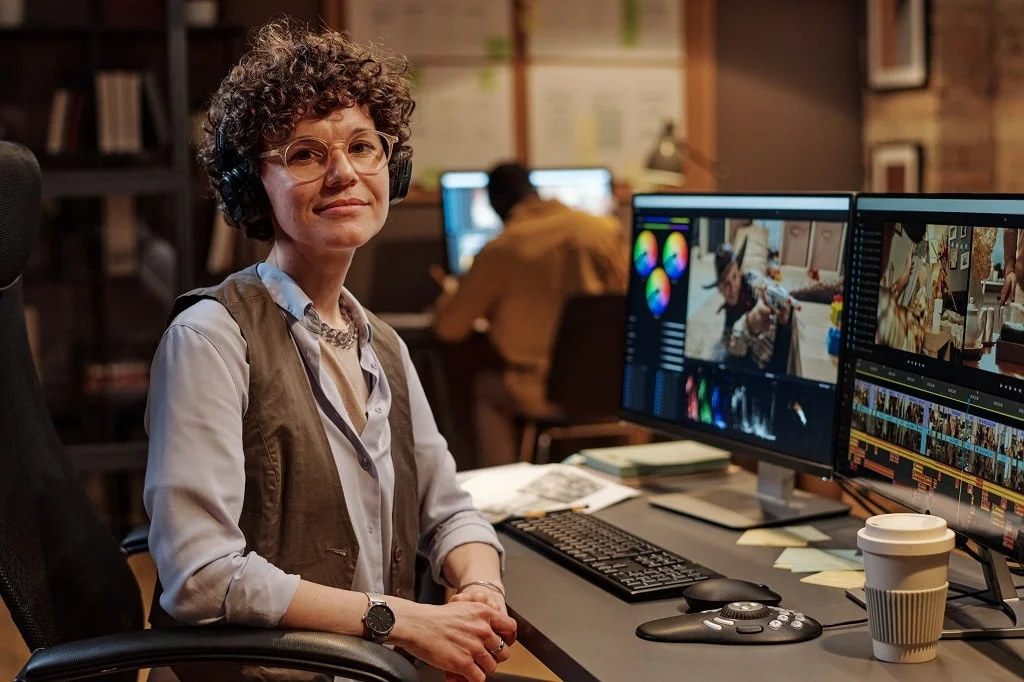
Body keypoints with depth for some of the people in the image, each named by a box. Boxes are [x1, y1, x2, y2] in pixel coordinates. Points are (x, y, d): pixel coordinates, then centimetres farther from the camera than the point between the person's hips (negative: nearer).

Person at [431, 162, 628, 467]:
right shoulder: (607, 229, -2)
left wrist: (449, 293, 27)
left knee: (485, 386, 28)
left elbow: (448, 328, 3)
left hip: (548, 395, -2)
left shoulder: (498, 251, -6)